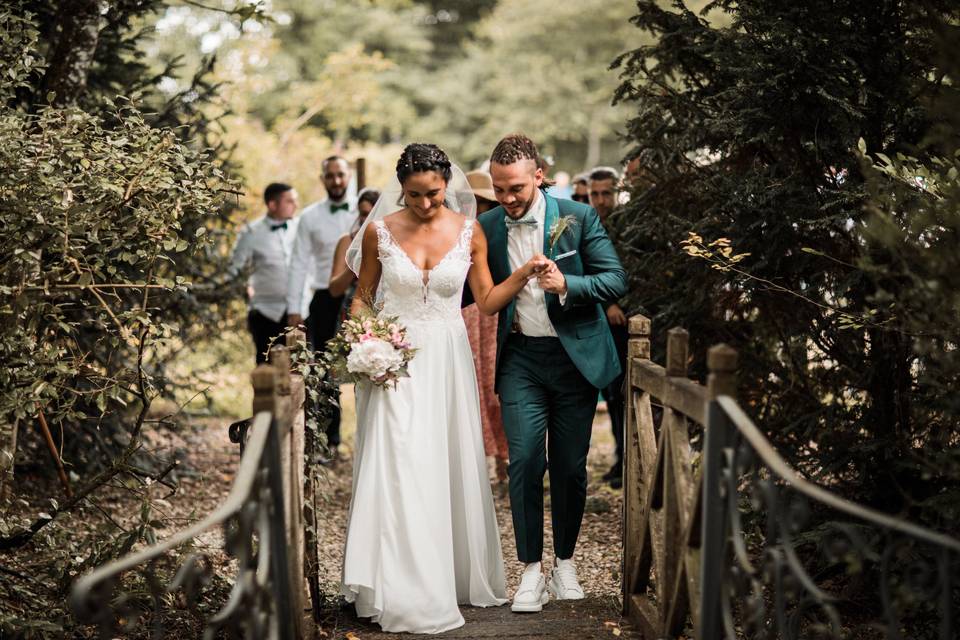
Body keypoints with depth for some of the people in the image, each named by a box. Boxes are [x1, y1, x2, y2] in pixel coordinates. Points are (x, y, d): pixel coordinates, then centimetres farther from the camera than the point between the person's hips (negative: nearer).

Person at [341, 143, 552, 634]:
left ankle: (457, 573, 23)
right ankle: (405, 589, 2)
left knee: (451, 469, 8)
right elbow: (363, 297, 6)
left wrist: (524, 273, -10)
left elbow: (486, 302, 4)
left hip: (448, 362, 2)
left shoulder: (469, 233, -1)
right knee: (399, 472, -6)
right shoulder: (380, 232, -4)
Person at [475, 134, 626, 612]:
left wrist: (566, 285, -24)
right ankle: (531, 570, 1)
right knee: (525, 460, -9)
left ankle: (565, 562, 23)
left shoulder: (578, 217, -6)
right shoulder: (486, 227, 1)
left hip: (574, 356, -1)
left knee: (570, 466, 7)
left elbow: (616, 280, -8)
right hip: (520, 358, 1)